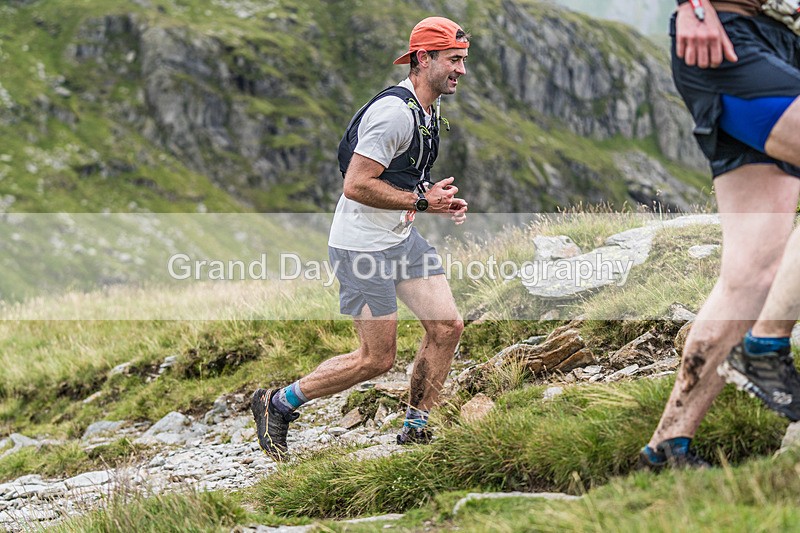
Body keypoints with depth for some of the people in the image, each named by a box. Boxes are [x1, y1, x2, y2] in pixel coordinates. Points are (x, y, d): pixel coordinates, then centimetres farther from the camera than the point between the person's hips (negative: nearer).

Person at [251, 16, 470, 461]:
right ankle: (277, 403, 12)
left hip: (402, 237, 9)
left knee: (448, 327, 1)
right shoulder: (394, 111, -22)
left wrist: (442, 201, 7)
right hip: (363, 244, -9)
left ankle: (415, 430, 15)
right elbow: (356, 185, -25)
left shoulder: (430, 110, 10)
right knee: (378, 359, -4)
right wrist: (421, 201, -20)